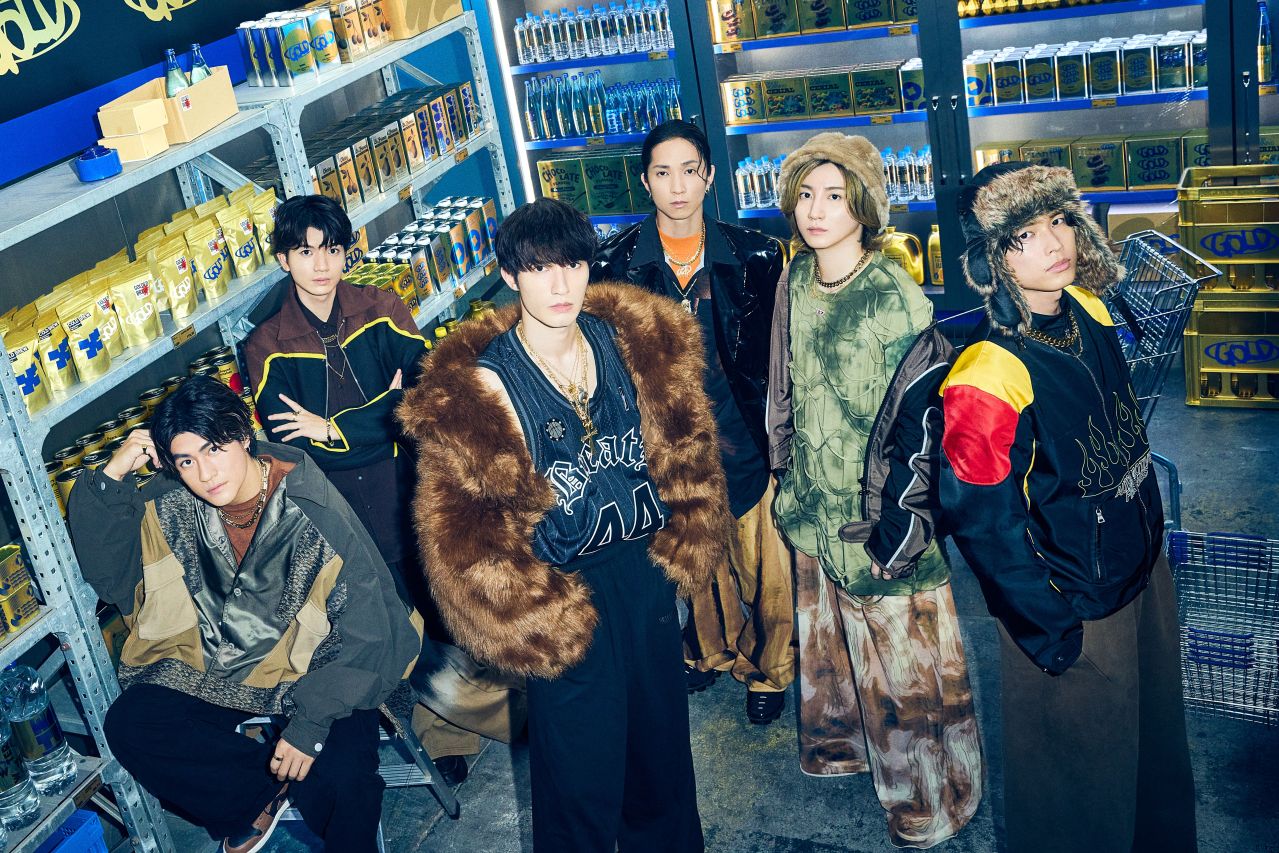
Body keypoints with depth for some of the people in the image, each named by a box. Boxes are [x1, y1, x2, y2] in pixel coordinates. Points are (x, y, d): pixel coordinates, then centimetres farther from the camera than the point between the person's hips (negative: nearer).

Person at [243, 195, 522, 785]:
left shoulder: (381, 311, 3)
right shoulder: (269, 348, 1)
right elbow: (289, 445, -7)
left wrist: (334, 429, -14)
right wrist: (387, 410, -12)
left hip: (416, 475, 1)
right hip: (344, 501, -1)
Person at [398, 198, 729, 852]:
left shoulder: (632, 340, -4)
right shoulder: (478, 388, -18)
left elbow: (683, 444, 7)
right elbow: (464, 529, -16)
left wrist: (685, 544, 1)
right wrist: (531, 616, -17)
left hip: (646, 569, 5)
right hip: (566, 594, -5)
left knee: (660, 725, 24)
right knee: (584, 754, 10)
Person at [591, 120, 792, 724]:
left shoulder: (752, 256, -4)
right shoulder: (618, 261, -4)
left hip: (744, 440, 0)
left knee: (762, 564, 7)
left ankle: (766, 668, 32)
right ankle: (710, 651, 44)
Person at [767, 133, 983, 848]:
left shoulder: (898, 300, -20)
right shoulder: (796, 281, 0)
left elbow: (922, 426, -16)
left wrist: (898, 527, -15)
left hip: (881, 516, -6)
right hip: (815, 507, 6)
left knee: (905, 655, 8)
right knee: (828, 634, 23)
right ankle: (847, 741, 48)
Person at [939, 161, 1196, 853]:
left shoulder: (1088, 310, -5)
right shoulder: (988, 374, -29)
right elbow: (983, 522, -23)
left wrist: (1151, 529, 16)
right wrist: (1050, 631, -15)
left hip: (1144, 566, 8)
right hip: (1076, 604, -7)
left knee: (1155, 737, 28)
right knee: (1087, 786, 14)